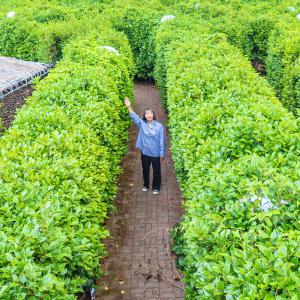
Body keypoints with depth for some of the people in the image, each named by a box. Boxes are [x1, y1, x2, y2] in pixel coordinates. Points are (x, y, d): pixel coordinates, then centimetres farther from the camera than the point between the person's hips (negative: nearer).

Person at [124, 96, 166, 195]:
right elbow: (134, 117, -20)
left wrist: (162, 154, -6)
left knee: (156, 171, 12)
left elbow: (162, 141, -8)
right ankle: (146, 185, 41)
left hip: (156, 153, -2)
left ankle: (156, 187, 32)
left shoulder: (159, 126, -11)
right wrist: (129, 107, -37)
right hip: (145, 152, 2)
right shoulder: (142, 124, -6)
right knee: (145, 170, 19)